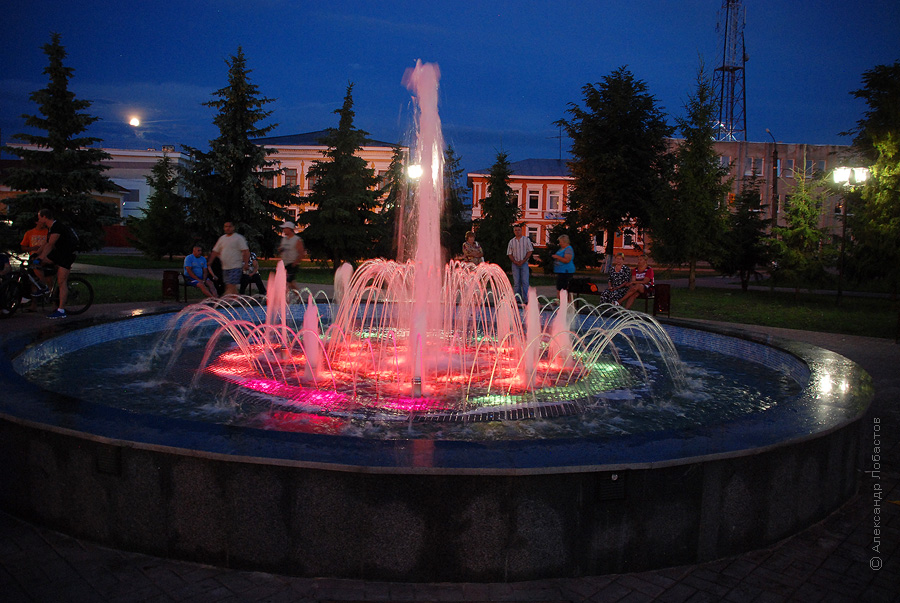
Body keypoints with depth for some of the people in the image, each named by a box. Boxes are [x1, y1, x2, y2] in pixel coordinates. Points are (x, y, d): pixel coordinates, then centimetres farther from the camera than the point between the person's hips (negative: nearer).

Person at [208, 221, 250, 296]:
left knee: (231, 285, -15)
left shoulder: (238, 238, -4)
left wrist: (246, 263, -19)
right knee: (228, 286, 8)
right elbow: (215, 252, 20)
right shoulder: (222, 238, 15)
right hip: (225, 267, 7)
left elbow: (246, 251, -10)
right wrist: (209, 263, 17)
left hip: (235, 267, -7)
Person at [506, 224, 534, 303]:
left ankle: (525, 299, -6)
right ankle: (517, 299, 6)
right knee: (516, 282, 2)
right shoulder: (511, 241, 9)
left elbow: (530, 251, 0)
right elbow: (509, 254, 8)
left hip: (524, 263, -2)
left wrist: (523, 261, -10)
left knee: (525, 282, -7)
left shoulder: (526, 239, 5)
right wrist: (515, 262, -8)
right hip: (515, 264, 2)